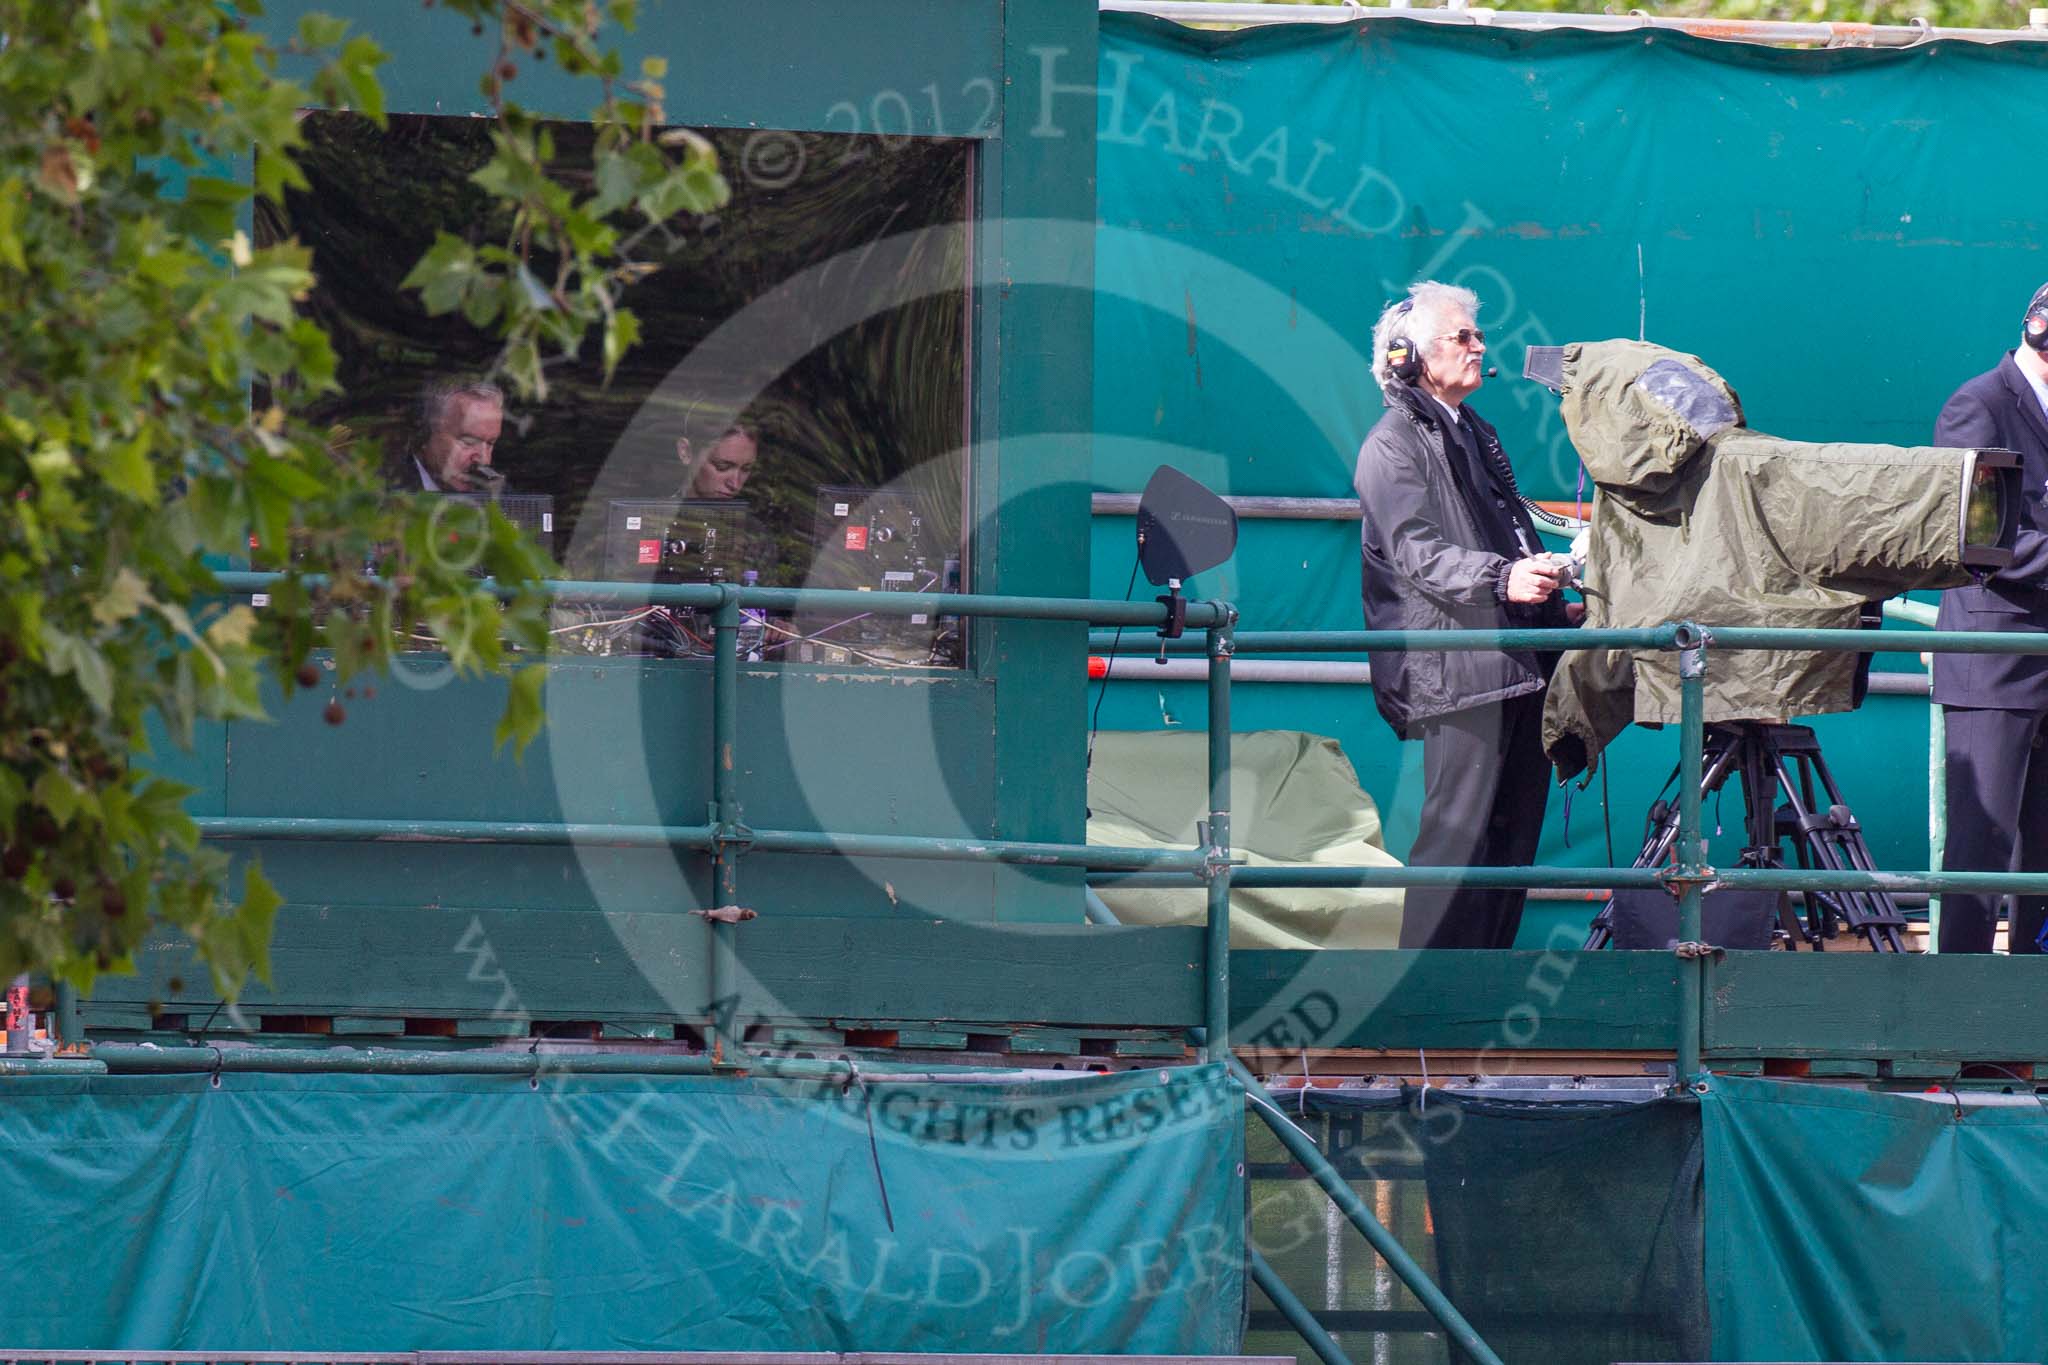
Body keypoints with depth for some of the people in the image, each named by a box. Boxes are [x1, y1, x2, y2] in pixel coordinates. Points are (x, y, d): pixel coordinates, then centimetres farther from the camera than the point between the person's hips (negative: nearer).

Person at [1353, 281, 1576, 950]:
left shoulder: (1477, 433, 24)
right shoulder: (1394, 443, -4)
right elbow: (1416, 554, -16)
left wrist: (1557, 610, 31)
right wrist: (1501, 578, -30)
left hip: (1518, 662, 9)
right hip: (1458, 668, -9)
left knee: (1515, 832, 6)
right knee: (1459, 833, -12)